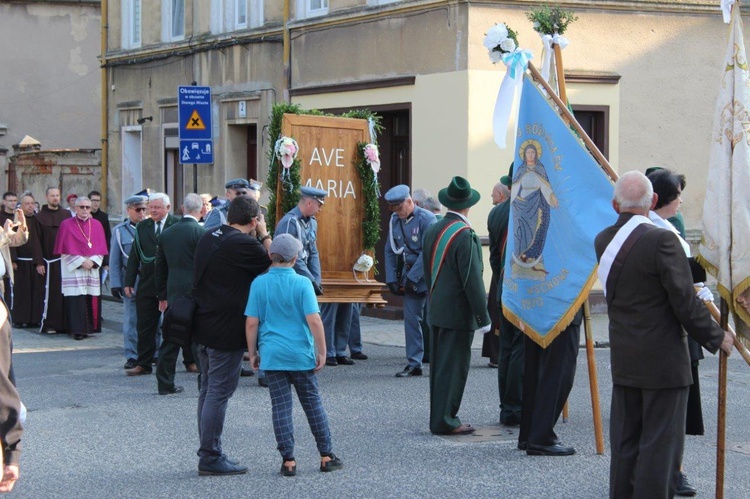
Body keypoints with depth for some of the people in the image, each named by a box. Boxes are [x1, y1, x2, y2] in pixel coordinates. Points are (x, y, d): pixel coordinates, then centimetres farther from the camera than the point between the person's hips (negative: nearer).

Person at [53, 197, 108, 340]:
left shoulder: (97, 225, 11)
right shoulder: (67, 225, 0)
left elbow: (101, 248, 9)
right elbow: (66, 250, -4)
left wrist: (92, 261, -7)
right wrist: (81, 262, -12)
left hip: (92, 268, 3)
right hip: (73, 269, -3)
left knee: (89, 299, 0)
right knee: (76, 300, -8)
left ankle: (88, 328, 7)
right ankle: (77, 330, -5)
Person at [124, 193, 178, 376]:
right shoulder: (142, 227, 9)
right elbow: (135, 256, 9)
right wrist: (129, 282, 4)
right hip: (147, 285, 4)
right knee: (145, 326, 5)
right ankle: (143, 364, 11)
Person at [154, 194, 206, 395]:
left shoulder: (167, 233, 9)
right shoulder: (200, 233, -10)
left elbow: (160, 267, 14)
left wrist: (162, 295, 20)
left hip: (173, 292, 5)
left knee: (170, 339, 10)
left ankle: (165, 383, 12)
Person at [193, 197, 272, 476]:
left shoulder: (208, 238, 8)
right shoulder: (242, 244, -18)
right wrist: (265, 235, 3)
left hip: (204, 326, 9)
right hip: (227, 331, -9)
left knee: (208, 389, 16)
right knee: (219, 392, -4)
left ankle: (208, 453, 23)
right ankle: (210, 458, -1)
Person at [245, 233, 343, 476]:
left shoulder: (259, 283, -4)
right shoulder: (302, 283, -8)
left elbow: (252, 323, -4)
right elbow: (314, 321, -13)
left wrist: (253, 353, 7)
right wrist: (321, 352, -4)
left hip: (272, 354, 1)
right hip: (301, 354, -1)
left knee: (280, 406, 5)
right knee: (312, 403, 11)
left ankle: (288, 460, 3)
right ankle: (327, 456, 15)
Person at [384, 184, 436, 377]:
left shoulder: (426, 219, -14)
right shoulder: (395, 221, 5)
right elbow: (390, 251, 11)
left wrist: (412, 278, -17)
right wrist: (392, 279, 2)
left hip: (428, 277, -6)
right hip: (409, 277, 6)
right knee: (411, 319, 4)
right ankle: (413, 364, 9)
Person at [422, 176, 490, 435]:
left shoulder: (432, 231, 7)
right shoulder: (464, 235, -19)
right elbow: (472, 280, -19)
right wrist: (483, 317, -13)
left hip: (436, 311, 8)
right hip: (458, 313, -8)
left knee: (439, 365, 14)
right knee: (454, 367, -2)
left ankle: (439, 418, 21)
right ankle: (445, 420, 0)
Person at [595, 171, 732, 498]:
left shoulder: (603, 241, 3)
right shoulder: (662, 240, -17)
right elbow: (685, 301, -16)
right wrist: (716, 338, -2)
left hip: (623, 361, 7)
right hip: (663, 361, -6)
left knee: (624, 443, 13)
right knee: (660, 446, -1)